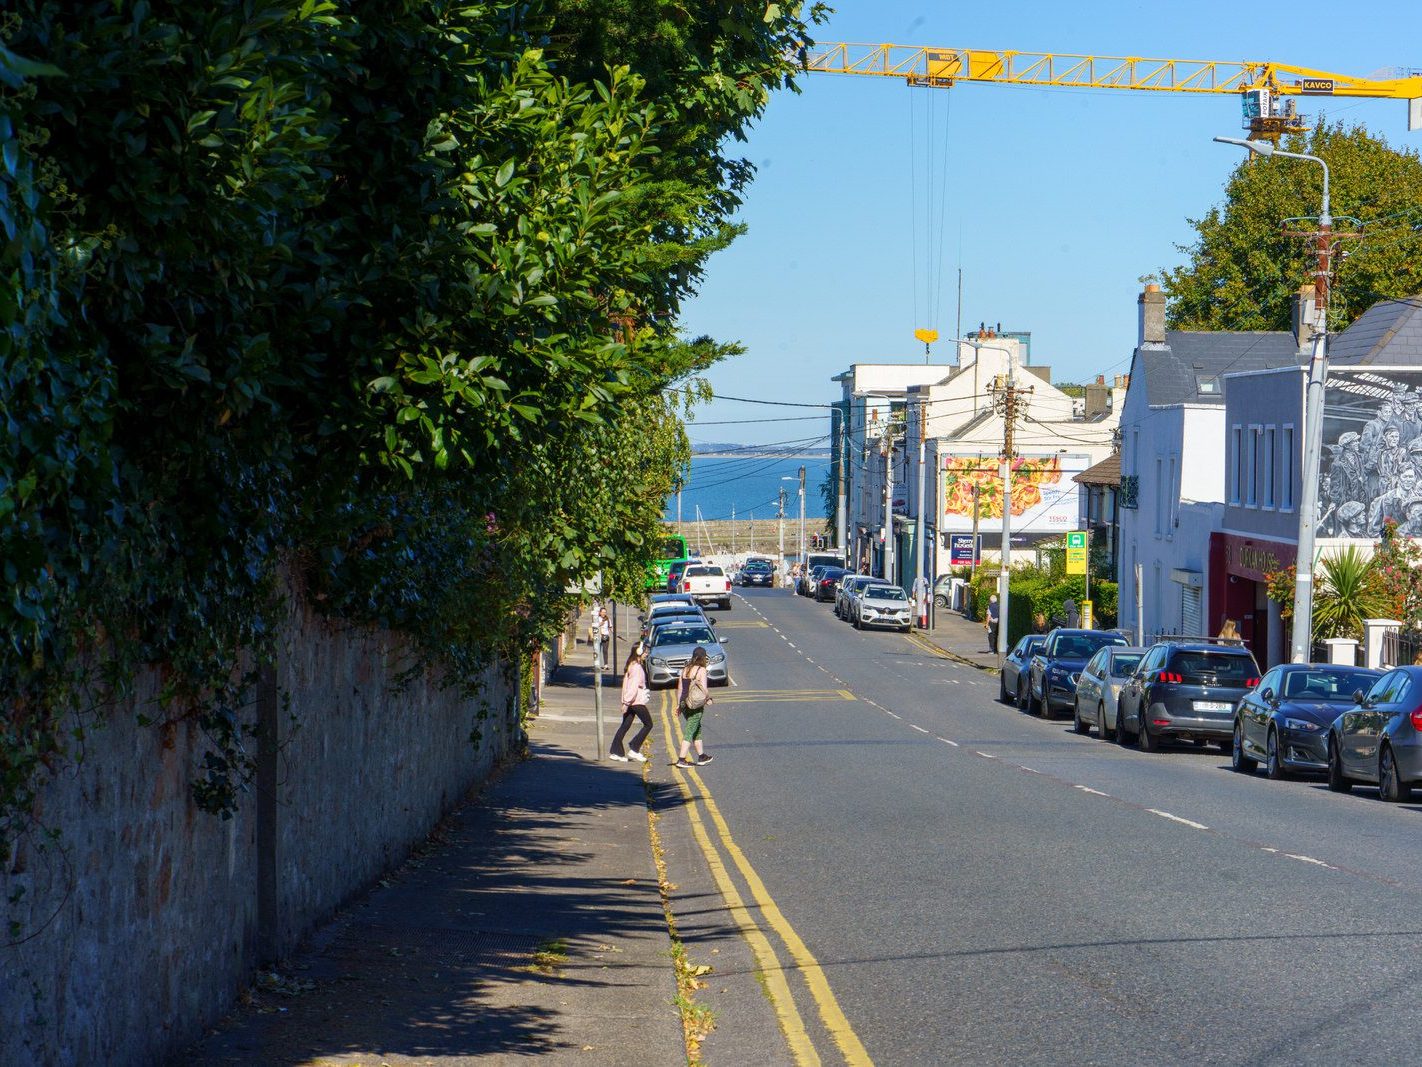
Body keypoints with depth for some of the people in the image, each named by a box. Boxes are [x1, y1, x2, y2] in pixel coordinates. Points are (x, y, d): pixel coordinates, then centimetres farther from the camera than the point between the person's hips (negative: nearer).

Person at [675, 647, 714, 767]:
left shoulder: (685, 669, 8)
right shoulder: (701, 670, -12)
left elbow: (680, 688, 10)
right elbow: (704, 688, -16)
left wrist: (678, 704, 16)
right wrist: (708, 698, 3)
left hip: (684, 703, 7)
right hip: (696, 705, -7)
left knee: (697, 730, 21)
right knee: (690, 732, -4)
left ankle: (701, 756, 29)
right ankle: (681, 759, -9)